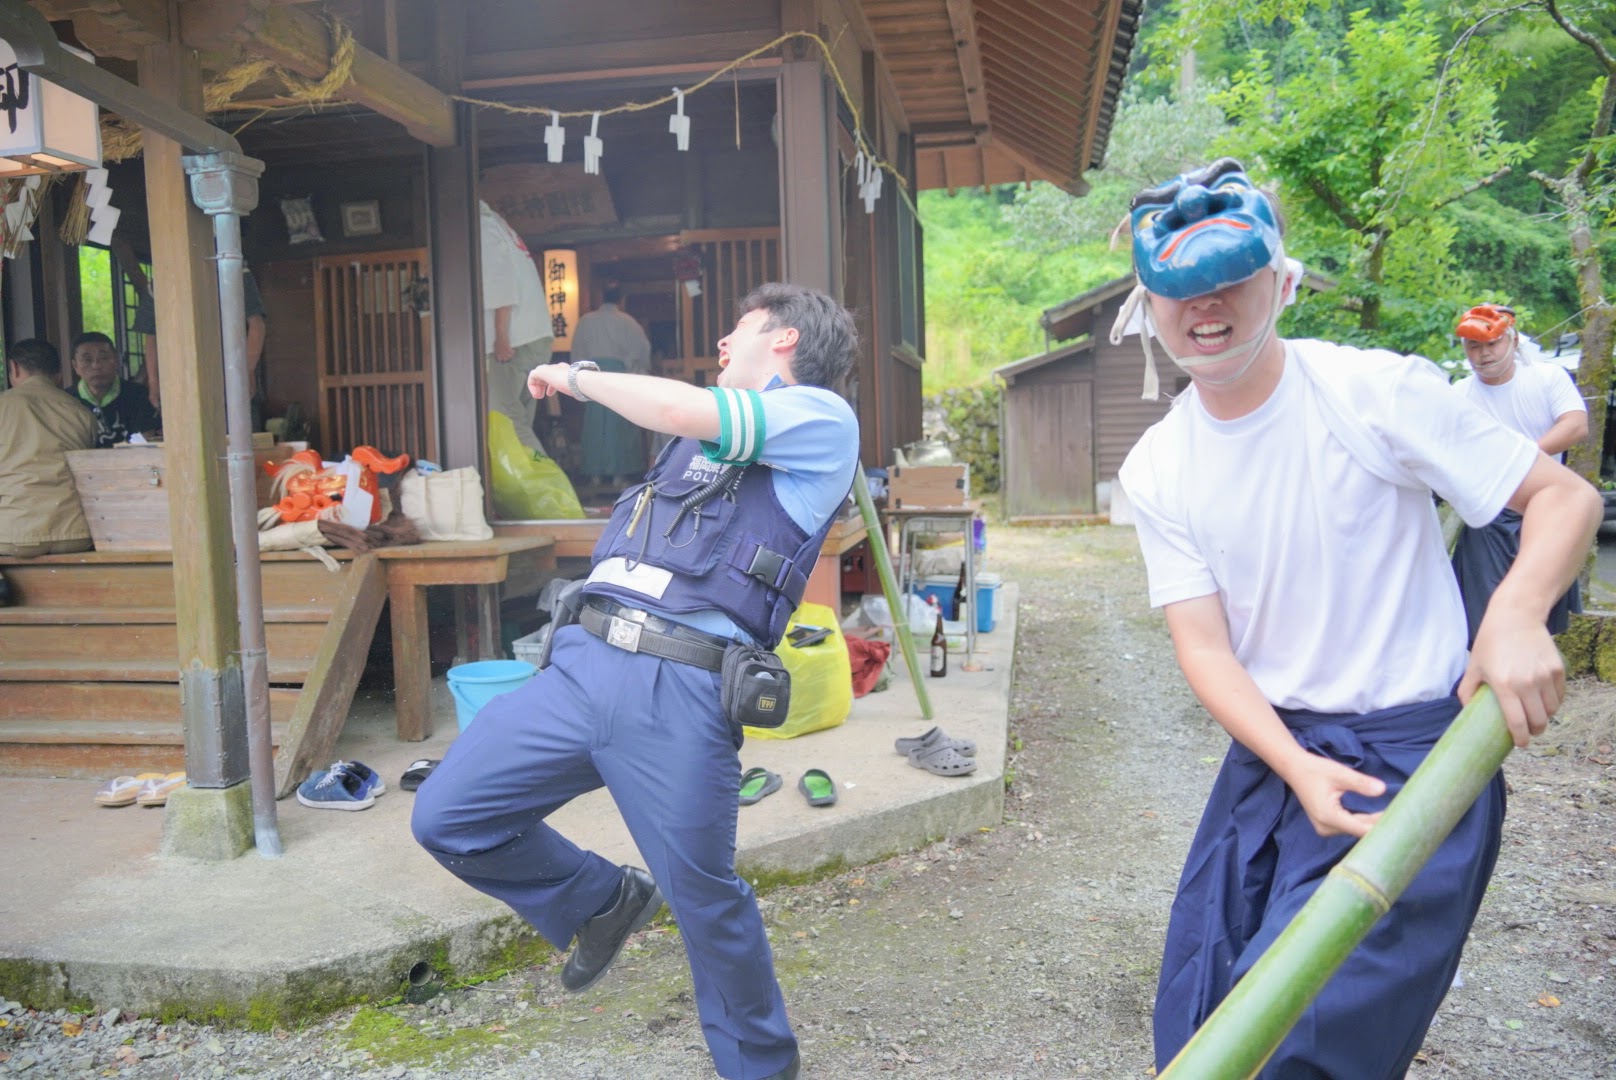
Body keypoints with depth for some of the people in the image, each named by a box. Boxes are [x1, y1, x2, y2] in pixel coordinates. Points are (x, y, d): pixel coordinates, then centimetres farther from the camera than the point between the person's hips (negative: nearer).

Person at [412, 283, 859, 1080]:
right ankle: (601, 903, 27)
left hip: (680, 694, -7)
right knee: (446, 817, 3)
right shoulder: (709, 427, 25)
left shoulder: (821, 416, 1)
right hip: (582, 662, 7)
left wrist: (577, 377, 1)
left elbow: (679, 409, -12)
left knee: (705, 903, 3)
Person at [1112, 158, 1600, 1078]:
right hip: (1274, 747, 5)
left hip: (1416, 750, -4)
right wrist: (1295, 767, -19)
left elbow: (1567, 495, -8)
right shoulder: (1156, 471, -1)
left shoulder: (1377, 392, -13)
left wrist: (1517, 615, -28)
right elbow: (1204, 645, -4)